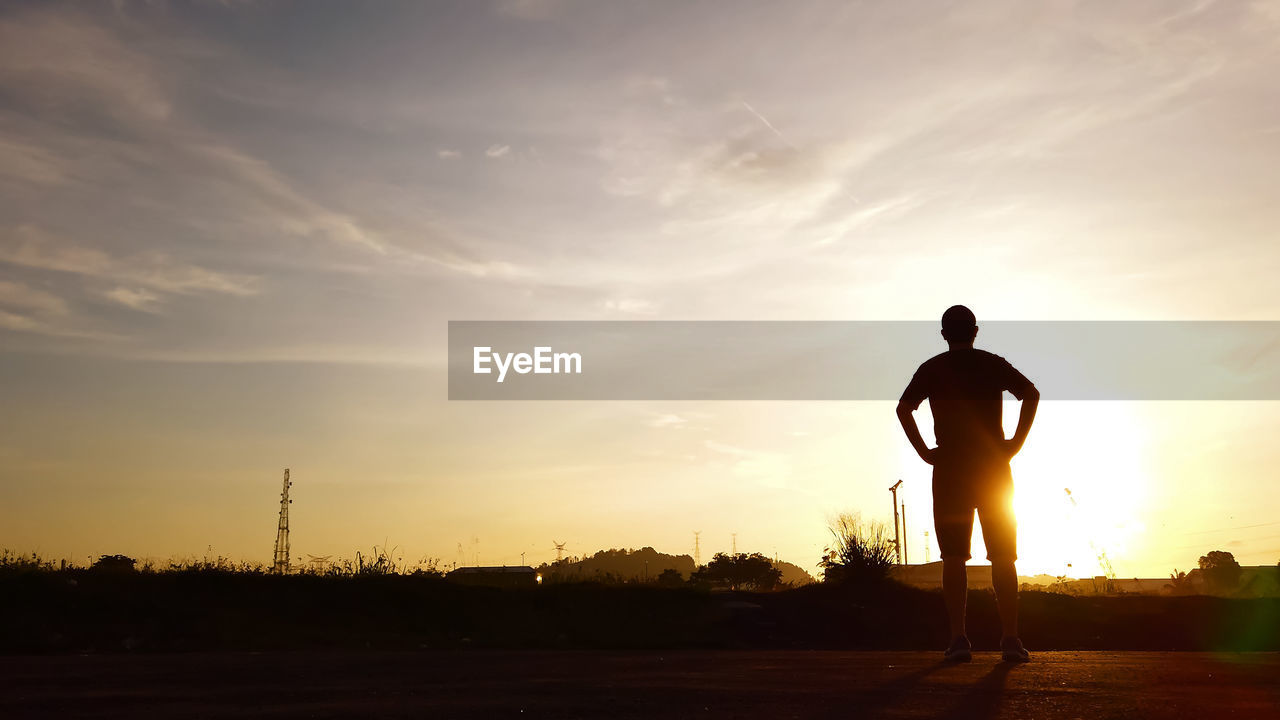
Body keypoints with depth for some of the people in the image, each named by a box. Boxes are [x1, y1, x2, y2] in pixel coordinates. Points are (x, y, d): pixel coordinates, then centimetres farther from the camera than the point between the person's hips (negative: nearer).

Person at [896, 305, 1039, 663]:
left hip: (950, 470, 0)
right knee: (1003, 557, 4)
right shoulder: (993, 364, 7)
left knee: (954, 557, 1)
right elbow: (1031, 394, -6)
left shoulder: (932, 369, 6)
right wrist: (1017, 442, -4)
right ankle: (1010, 638, -1)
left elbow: (903, 408, -6)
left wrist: (924, 451, -2)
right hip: (994, 467, 1)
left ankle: (958, 637, -6)